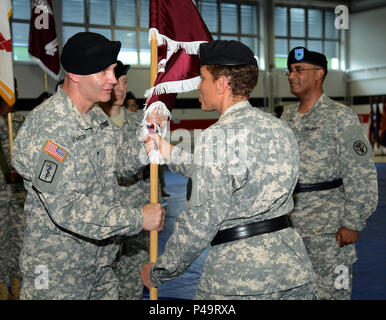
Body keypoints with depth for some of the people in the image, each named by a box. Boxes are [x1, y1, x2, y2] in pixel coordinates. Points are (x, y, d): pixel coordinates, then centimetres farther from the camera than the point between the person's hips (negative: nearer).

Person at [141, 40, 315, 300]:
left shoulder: (218, 136, -15)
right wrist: (168, 152, 26)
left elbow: (201, 222, -17)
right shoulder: (279, 127, 9)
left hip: (241, 280, -7)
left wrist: (158, 273, -4)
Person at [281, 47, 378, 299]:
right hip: (288, 225, 6)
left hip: (328, 229, -6)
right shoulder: (287, 119, 12)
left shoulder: (341, 117, -8)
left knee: (330, 292, 0)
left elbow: (360, 175, -11)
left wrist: (353, 224, -15)